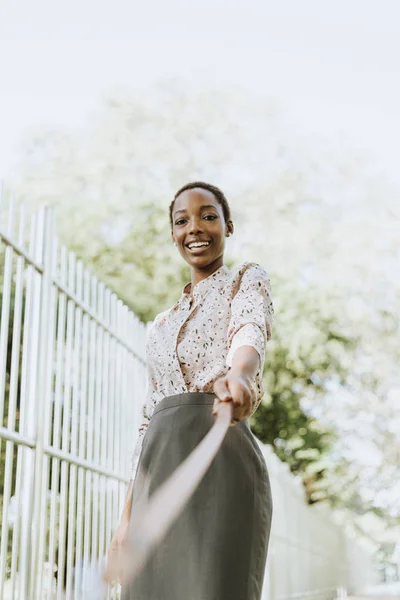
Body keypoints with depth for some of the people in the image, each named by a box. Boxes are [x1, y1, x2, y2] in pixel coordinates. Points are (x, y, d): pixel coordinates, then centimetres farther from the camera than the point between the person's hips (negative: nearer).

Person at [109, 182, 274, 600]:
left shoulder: (247, 281, 10)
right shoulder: (163, 324, 26)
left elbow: (250, 332, -15)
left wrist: (239, 374, -40)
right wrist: (127, 514, 15)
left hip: (219, 460, -6)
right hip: (157, 478, 6)